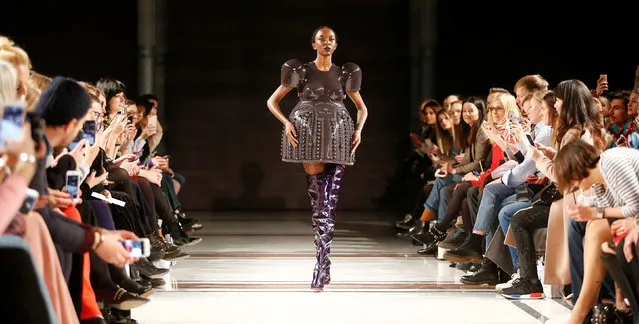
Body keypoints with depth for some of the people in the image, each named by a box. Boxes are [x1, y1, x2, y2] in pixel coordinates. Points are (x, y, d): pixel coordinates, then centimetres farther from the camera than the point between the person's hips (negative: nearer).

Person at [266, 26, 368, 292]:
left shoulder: (345, 74, 12)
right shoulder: (301, 71, 6)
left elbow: (362, 107, 22)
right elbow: (272, 101, 9)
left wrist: (359, 129, 4)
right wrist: (287, 123, -7)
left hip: (338, 138, 2)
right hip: (309, 136, -2)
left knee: (329, 200, -5)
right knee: (318, 198, -5)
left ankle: (322, 264, -1)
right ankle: (323, 265, 2)